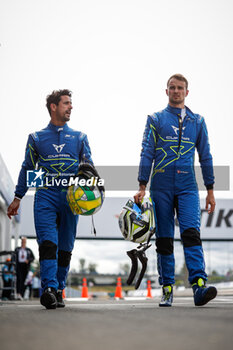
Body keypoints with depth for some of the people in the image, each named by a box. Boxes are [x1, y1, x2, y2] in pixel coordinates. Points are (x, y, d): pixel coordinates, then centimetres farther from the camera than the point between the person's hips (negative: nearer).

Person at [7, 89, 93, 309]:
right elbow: (27, 168, 17)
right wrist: (18, 198, 13)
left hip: (71, 197, 2)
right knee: (47, 242, -18)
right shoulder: (37, 138, 14)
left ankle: (58, 290, 10)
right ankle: (49, 288, -27)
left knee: (65, 247, 2)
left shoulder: (79, 138, 17)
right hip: (45, 194, -2)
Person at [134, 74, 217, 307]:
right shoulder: (155, 120, 9)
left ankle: (199, 286, -24)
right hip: (161, 187, 0)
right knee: (164, 239, 2)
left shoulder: (197, 121, 14)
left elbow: (205, 156, 16)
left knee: (191, 233, -16)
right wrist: (142, 187, -6)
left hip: (187, 186, 0)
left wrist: (210, 190, 13)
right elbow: (147, 154, 3)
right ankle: (167, 289, 9)